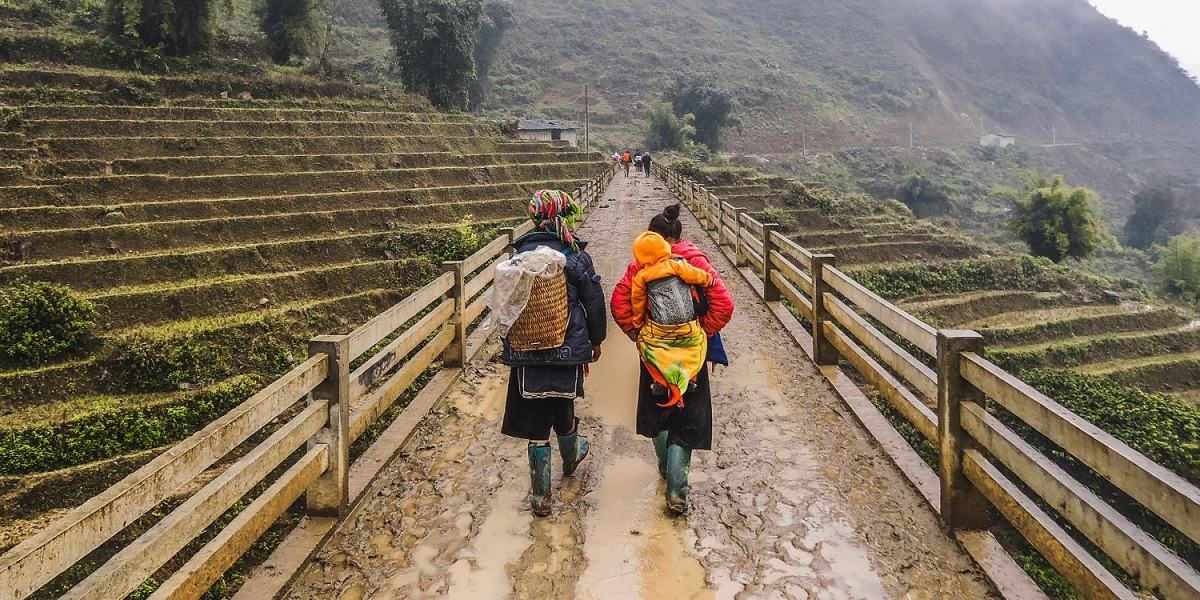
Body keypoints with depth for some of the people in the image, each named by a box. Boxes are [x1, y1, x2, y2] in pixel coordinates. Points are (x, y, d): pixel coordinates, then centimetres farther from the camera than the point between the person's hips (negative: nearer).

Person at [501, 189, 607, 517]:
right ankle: (570, 459, 50)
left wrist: (513, 342, 21)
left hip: (526, 354, 1)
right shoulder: (576, 256, -7)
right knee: (562, 409, 21)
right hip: (568, 351, -1)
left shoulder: (520, 256, 0)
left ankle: (540, 497, 12)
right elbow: (594, 303, -1)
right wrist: (596, 340, 14)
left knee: (535, 418, 5)